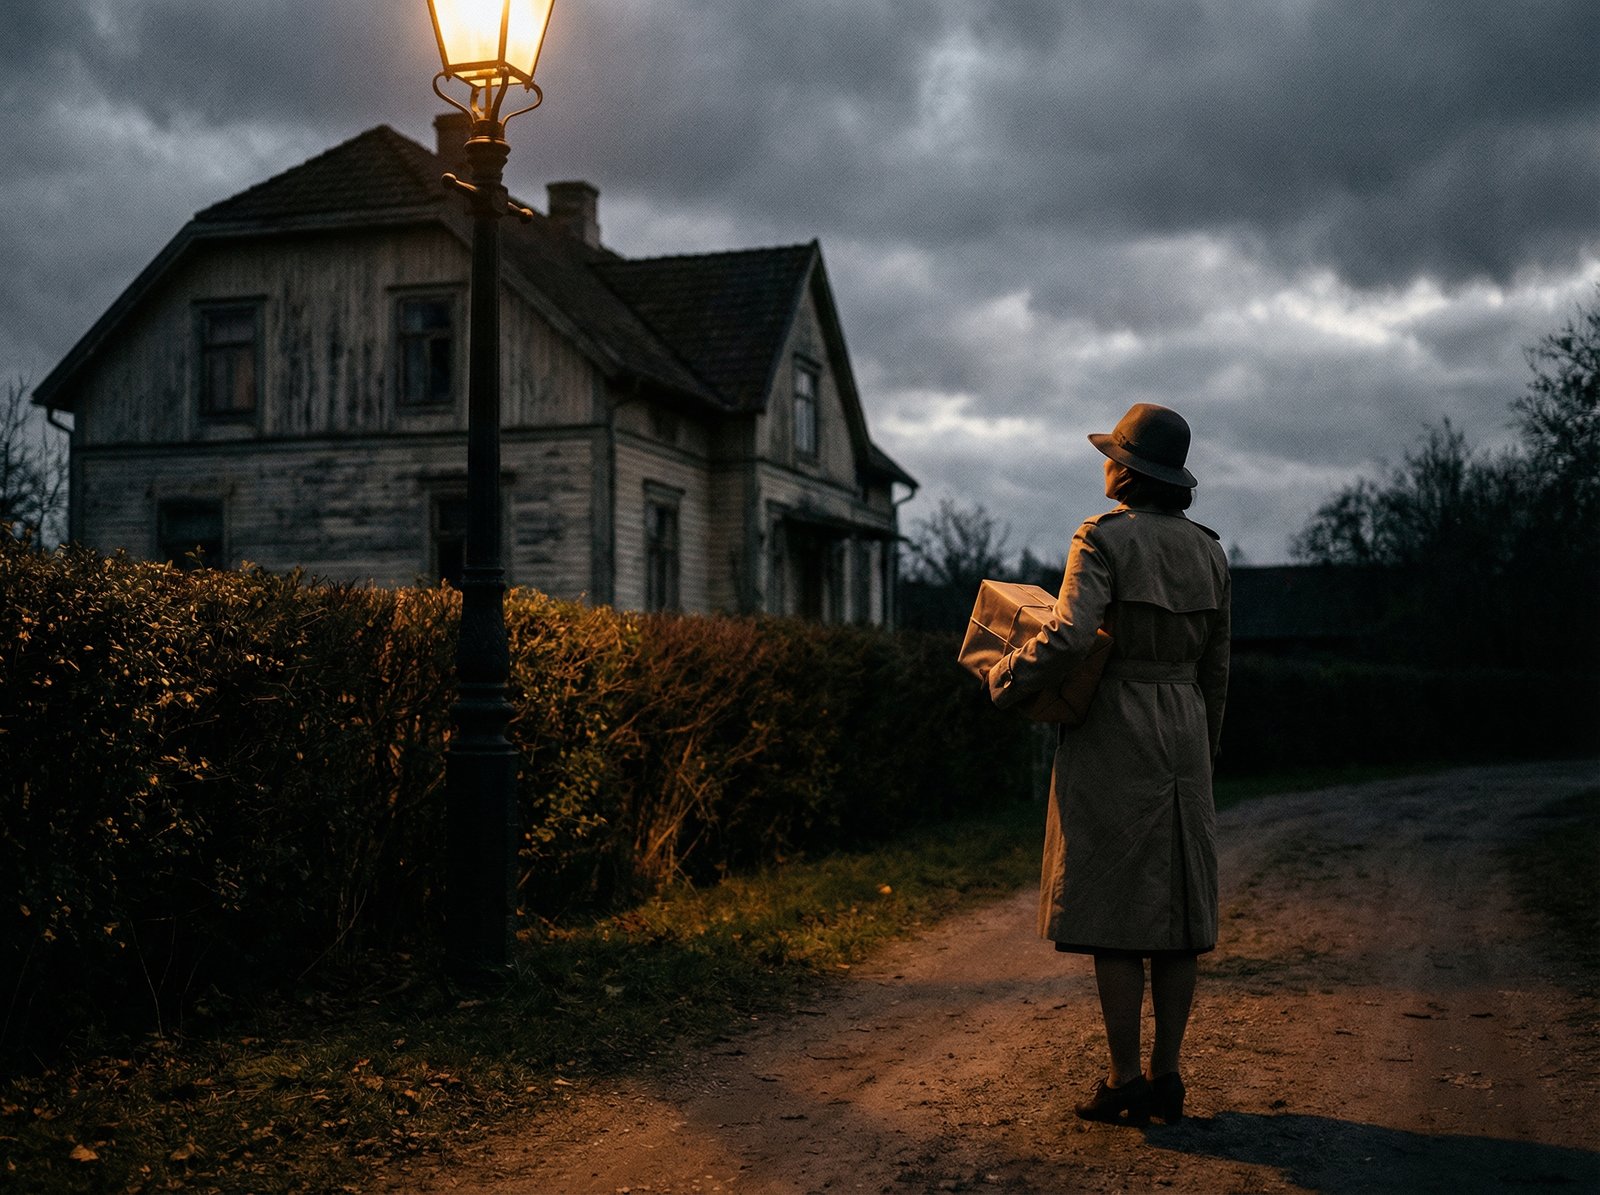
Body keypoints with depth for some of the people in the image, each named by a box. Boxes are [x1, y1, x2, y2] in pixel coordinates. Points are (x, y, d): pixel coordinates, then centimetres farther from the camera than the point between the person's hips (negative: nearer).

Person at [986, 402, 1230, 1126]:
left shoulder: (1103, 538, -9)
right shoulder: (1207, 551, 10)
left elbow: (1070, 636, -22)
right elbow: (1215, 670, 14)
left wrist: (1004, 678, -6)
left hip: (1111, 732, -6)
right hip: (1183, 734, 6)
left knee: (1112, 907, -2)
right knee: (1176, 904, 8)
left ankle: (1124, 1083, 1)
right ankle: (1165, 1077, 13)